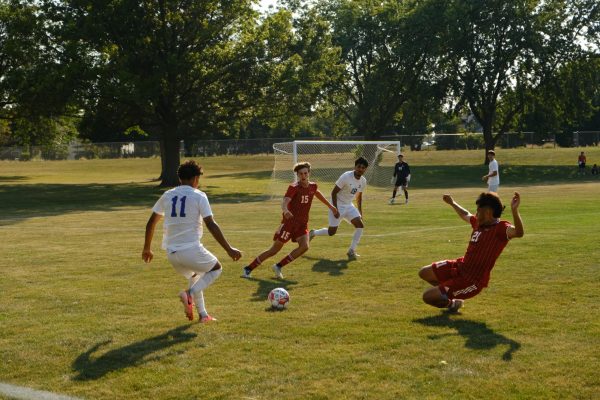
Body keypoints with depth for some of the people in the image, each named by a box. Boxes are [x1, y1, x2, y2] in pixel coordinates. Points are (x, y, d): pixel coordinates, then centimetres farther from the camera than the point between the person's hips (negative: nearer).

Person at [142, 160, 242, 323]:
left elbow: (150, 223, 15)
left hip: (171, 253, 6)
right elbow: (211, 225, -13)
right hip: (191, 250, -6)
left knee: (195, 275, 31)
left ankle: (203, 314, 25)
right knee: (216, 268, 19)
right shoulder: (199, 196, -5)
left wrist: (147, 248, 27)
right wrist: (229, 249, -11)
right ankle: (189, 294, -5)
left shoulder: (167, 195, 10)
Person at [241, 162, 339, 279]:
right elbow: (284, 202, -28)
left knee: (304, 246, -20)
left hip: (302, 224, 5)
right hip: (289, 222, -5)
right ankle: (248, 269, 9)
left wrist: (331, 206, 41)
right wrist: (285, 211, -52)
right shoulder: (294, 188, -13)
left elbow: (318, 194, 30)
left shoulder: (313, 186, 5)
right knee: (274, 250, -3)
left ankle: (278, 267, -7)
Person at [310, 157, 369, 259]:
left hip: (349, 206, 6)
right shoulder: (346, 177, -22)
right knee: (332, 232, -2)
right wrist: (335, 209, -22)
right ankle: (313, 233, 26)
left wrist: (360, 211, 14)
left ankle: (352, 250, -4)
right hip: (338, 205, -6)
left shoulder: (363, 181, -1)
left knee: (360, 225, -12)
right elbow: (334, 192, -18)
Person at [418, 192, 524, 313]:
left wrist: (514, 210, -58)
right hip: (460, 267, 9)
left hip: (473, 280, -9)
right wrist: (452, 203, 42)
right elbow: (465, 215, 29)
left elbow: (519, 233, -43)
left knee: (428, 297, -12)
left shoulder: (500, 228, -21)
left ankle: (452, 303, 19)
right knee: (424, 273, 20)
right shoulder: (478, 222, 5)